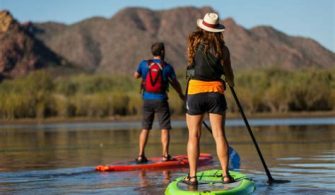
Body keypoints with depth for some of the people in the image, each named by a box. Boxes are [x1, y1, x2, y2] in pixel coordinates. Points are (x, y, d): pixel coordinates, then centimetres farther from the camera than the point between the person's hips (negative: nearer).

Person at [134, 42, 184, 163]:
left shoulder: (144, 64, 0)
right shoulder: (167, 67, -5)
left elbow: (136, 76, 17)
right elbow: (175, 83, 3)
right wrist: (181, 95, 20)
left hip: (147, 100, 3)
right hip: (160, 100, -3)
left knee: (145, 128, 9)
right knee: (164, 129, 3)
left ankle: (141, 155, 6)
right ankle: (165, 155, -3)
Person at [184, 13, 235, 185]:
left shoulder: (193, 43, -1)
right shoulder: (222, 49, -3)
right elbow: (228, 74, 6)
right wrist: (231, 83, 28)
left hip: (195, 91, 0)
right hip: (216, 91, 0)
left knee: (194, 135, 5)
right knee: (219, 134, 2)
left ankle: (192, 176, 3)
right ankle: (225, 174, 2)